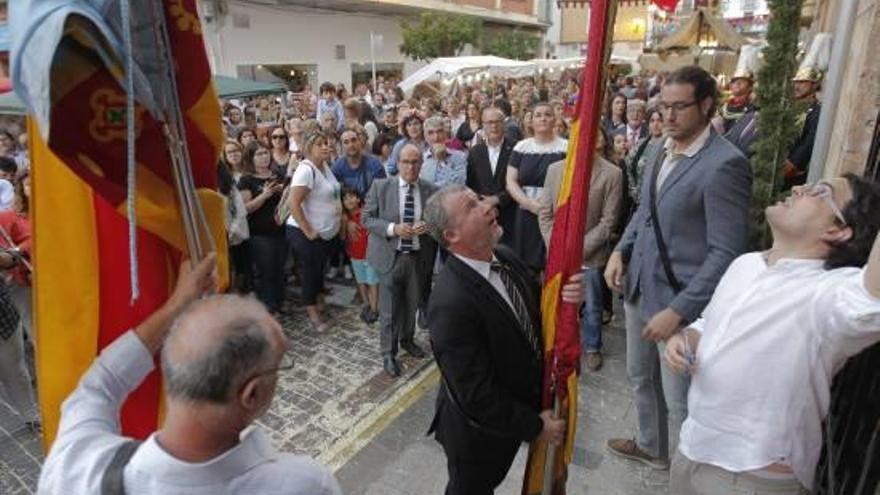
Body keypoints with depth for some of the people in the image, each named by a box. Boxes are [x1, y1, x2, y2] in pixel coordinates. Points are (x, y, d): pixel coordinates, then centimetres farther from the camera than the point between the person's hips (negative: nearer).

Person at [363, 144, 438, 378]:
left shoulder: (432, 191, -1)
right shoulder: (380, 186, -4)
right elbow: (367, 218, -4)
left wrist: (428, 226, -15)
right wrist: (393, 229, -19)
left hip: (419, 258, 2)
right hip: (390, 256, -2)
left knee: (412, 305, 18)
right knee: (389, 309, 4)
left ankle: (407, 339, 43)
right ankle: (388, 353, 23)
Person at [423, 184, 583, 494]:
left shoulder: (504, 257, -10)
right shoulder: (452, 305, -35)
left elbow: (537, 309, 3)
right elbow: (477, 397, -30)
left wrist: (566, 297, -19)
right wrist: (535, 426, -17)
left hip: (517, 412, 6)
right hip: (478, 432, -6)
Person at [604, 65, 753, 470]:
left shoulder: (724, 164, -18)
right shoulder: (660, 152, 6)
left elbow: (726, 253, -20)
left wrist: (678, 310, -22)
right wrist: (621, 250, 2)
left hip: (679, 300, -8)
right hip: (639, 288, 8)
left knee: (680, 401, 9)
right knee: (640, 378, 25)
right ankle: (651, 447, 50)